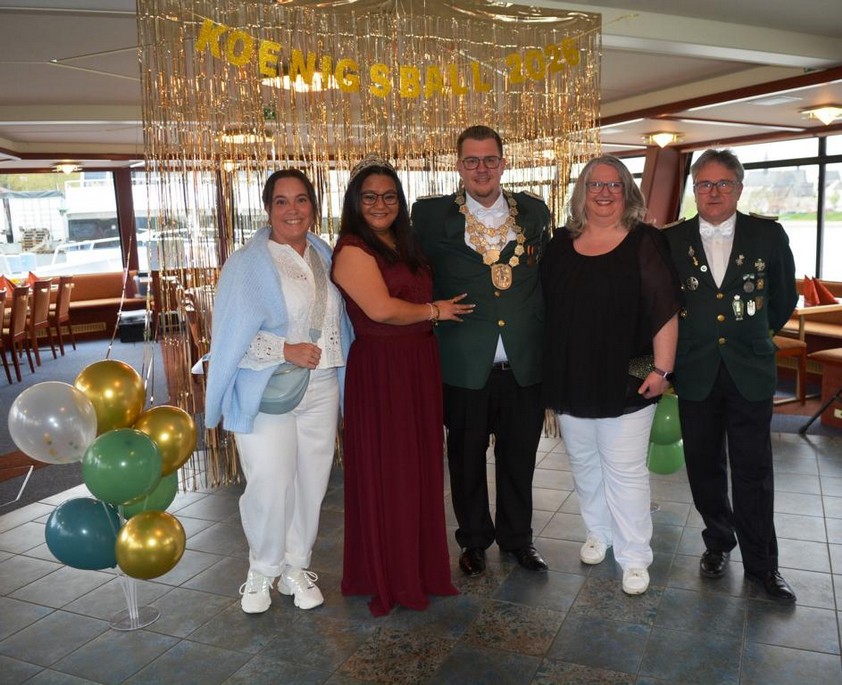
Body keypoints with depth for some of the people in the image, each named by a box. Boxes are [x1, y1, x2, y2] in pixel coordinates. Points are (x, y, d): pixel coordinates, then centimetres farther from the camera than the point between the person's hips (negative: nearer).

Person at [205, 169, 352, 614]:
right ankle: (261, 571, 20)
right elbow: (231, 333, -11)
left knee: (311, 482, 9)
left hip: (321, 389, 5)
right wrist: (286, 350, -20)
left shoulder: (324, 258, 10)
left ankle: (296, 567, 28)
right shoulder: (248, 263, -6)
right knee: (269, 486, -5)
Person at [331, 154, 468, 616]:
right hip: (379, 369, -7)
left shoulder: (404, 245, 15)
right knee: (384, 472, 3)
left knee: (419, 465, 14)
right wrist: (435, 310, -6)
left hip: (419, 366, 8)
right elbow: (382, 308, -18)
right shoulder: (353, 249, -9)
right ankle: (386, 577, 19)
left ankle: (420, 564, 30)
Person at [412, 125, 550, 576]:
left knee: (519, 456, 14)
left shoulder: (534, 212, 7)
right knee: (467, 456, 13)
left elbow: (547, 277, 11)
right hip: (465, 363, -2)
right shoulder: (431, 215, -1)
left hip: (525, 363, 2)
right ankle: (474, 539, 34)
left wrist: (546, 343, 6)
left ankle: (517, 537, 35)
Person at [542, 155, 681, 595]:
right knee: (584, 464, 18)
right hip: (570, 380, 5)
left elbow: (666, 312, -9)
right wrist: (548, 372, 9)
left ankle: (634, 557, 18)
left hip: (625, 381, -4)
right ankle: (598, 532, 38)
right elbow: (544, 307, 11)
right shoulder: (561, 244, 6)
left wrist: (661, 368, -14)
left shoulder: (645, 243, -6)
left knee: (625, 472, 3)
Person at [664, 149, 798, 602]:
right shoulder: (671, 240, -1)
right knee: (704, 468, 12)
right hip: (695, 373, 1)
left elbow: (784, 297, 11)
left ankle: (761, 563, 20)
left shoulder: (768, 235, -1)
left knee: (753, 472, 5)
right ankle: (718, 542, 34)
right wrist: (669, 358, 6)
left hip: (750, 372, -1)